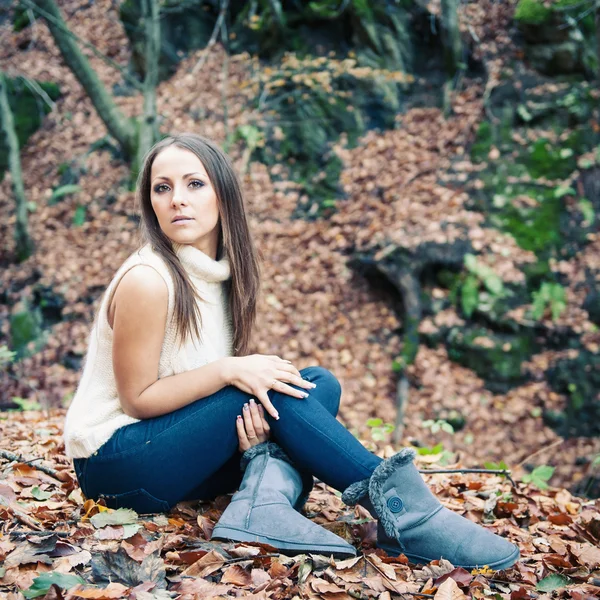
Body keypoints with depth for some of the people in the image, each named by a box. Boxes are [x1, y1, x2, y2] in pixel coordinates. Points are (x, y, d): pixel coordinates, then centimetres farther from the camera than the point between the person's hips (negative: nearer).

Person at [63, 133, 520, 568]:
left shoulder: (222, 272, 2)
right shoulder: (147, 280, -20)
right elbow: (138, 400, -16)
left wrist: (257, 419, -20)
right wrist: (230, 371, -26)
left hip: (173, 446, 7)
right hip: (117, 461, -7)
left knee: (320, 384, -7)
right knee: (274, 389, -24)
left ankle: (267, 498, -30)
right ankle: (396, 507, -24)